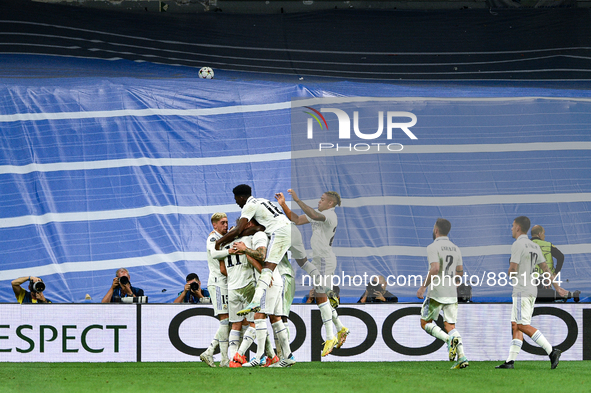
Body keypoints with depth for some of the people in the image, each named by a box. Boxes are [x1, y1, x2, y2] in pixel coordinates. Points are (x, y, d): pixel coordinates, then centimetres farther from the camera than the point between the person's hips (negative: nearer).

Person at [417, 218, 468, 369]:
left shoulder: (433, 247, -10)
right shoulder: (455, 249, 12)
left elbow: (435, 269, -23)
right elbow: (460, 272, 18)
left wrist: (423, 287, -16)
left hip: (436, 293, -6)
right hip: (452, 293, 6)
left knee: (425, 323, 7)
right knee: (450, 325, 7)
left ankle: (449, 339, -18)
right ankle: (461, 357, -11)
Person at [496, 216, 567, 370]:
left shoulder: (518, 245, -11)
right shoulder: (534, 246, 16)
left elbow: (513, 269, -16)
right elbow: (545, 268, 18)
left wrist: (509, 276, 8)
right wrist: (557, 287, 21)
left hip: (521, 291, -9)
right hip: (532, 290, 9)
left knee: (523, 325, -11)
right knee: (515, 325, 9)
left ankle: (551, 351, -18)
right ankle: (510, 361, 5)